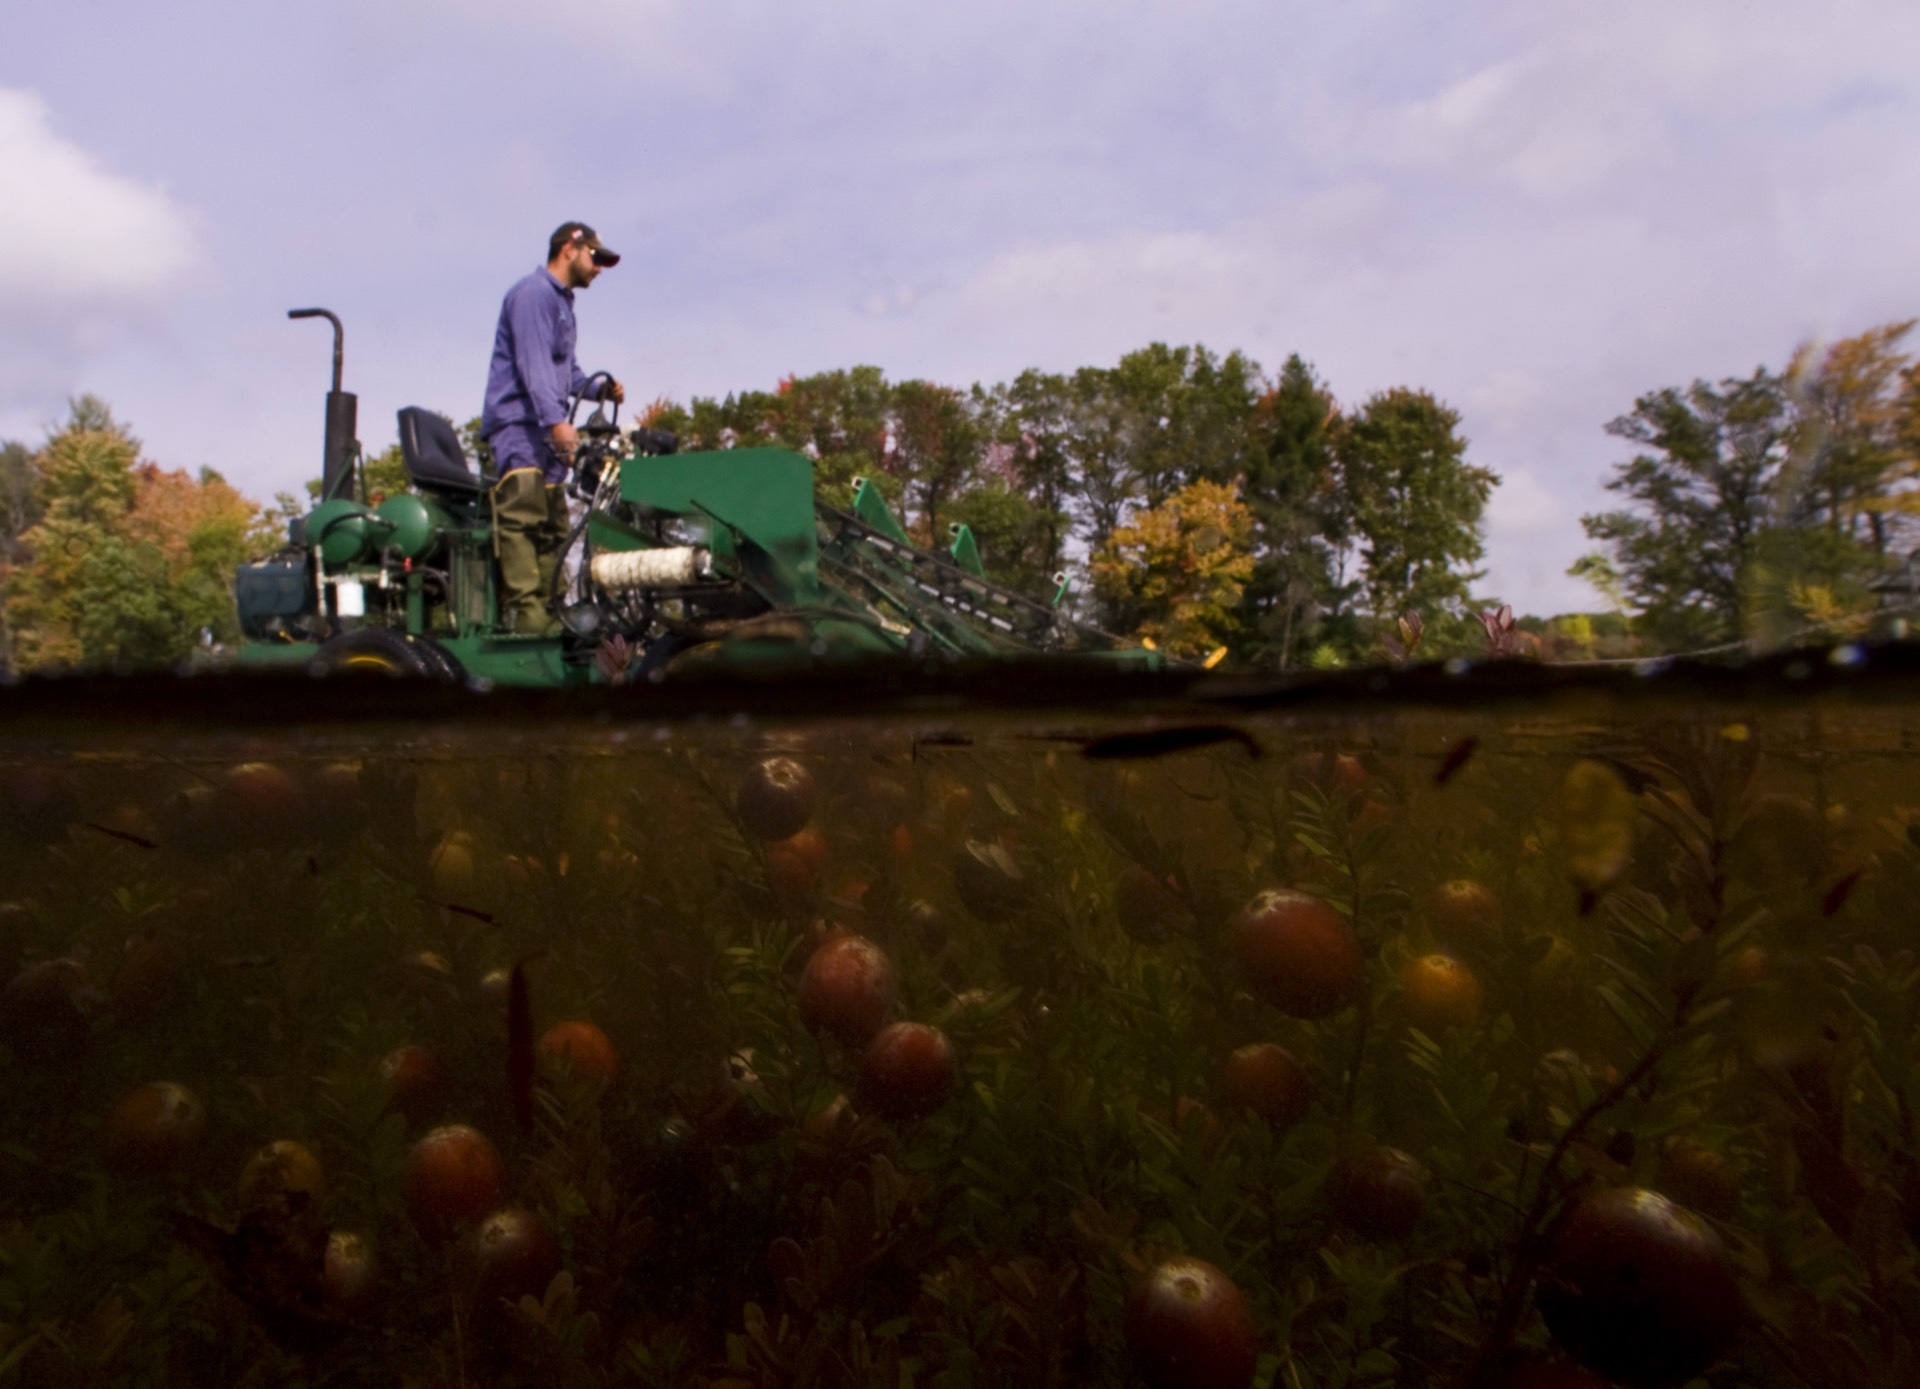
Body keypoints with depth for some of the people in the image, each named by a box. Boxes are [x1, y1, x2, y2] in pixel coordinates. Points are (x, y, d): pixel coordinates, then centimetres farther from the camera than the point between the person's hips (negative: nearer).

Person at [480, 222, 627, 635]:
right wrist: (556, 420, -27)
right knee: (522, 515, -20)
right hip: (517, 422, -10)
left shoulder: (563, 302, 27)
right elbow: (533, 363, -17)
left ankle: (546, 611, 5)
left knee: (553, 523, 5)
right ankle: (524, 609, -27)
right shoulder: (533, 292, -4)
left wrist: (599, 390, 6)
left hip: (545, 430, 10)